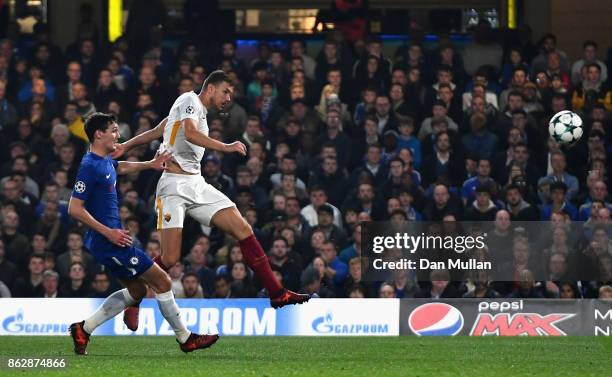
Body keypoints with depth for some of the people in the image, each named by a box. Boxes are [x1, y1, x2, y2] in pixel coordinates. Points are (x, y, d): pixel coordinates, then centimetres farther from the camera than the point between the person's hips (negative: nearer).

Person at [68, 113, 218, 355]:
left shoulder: (105, 162, 11)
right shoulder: (90, 166, -18)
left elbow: (121, 167, 38)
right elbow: (74, 208, -22)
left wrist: (150, 164, 27)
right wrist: (108, 232, -23)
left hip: (110, 242, 10)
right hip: (108, 243, -10)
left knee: (136, 290, 18)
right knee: (162, 281, -3)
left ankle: (83, 328, 16)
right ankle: (185, 339, 8)